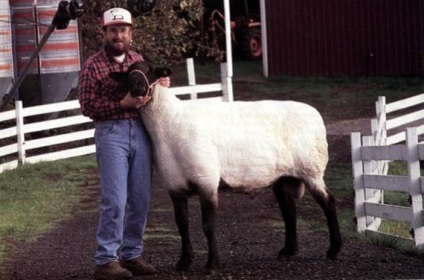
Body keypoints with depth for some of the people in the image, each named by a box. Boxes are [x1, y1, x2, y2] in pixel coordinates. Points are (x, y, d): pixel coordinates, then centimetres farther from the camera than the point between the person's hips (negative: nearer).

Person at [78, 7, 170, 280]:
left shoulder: (138, 60, 14)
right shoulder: (93, 65, -2)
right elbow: (87, 106, -6)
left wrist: (161, 84, 6)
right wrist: (123, 104, -15)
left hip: (141, 131, 6)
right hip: (111, 133, -5)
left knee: (141, 199, 5)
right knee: (115, 200, -9)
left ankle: (132, 254, 15)